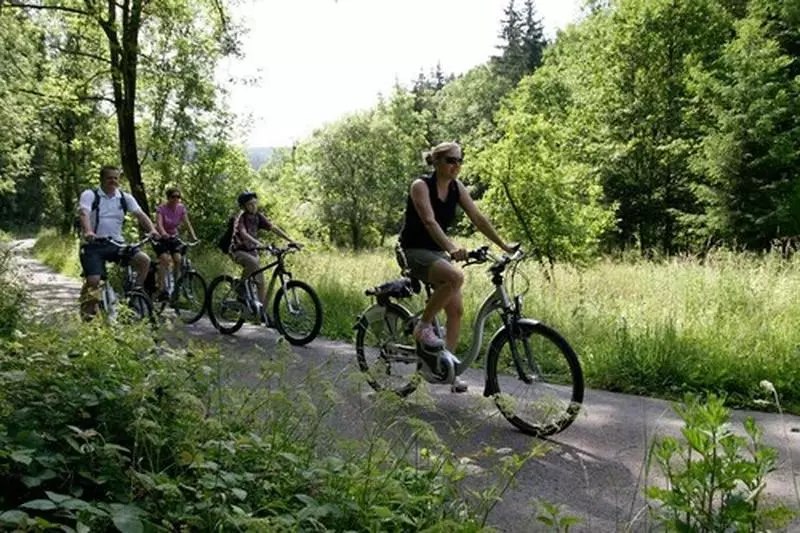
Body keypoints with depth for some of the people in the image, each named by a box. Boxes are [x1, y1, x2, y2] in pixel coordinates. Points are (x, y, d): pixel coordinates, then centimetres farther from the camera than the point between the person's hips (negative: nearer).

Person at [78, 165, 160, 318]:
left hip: (116, 244, 3)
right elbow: (83, 213, -21)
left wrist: (152, 230, -25)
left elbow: (140, 214, -5)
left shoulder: (125, 198, 7)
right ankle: (87, 314, 2)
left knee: (144, 260, -18)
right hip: (94, 244, -3)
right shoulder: (89, 195, -3)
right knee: (93, 281, -19)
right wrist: (87, 232, -42)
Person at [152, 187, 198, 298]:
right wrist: (163, 233, -53)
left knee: (178, 259, -17)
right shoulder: (161, 208, -17)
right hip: (161, 238, -4)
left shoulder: (181, 208, -4)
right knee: (165, 259, -24)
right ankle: (161, 289, -24)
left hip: (173, 238, 4)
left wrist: (194, 237, -24)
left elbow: (187, 223, -9)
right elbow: (159, 223, -31)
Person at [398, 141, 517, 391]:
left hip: (438, 252, 7)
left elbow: (478, 219, -1)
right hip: (415, 251, -7)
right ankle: (424, 326, -16)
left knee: (456, 310, -1)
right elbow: (429, 221, -32)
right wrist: (451, 247, -48)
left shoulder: (457, 187, 2)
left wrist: (504, 245, -10)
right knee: (455, 277, -34)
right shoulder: (421, 186, -17)